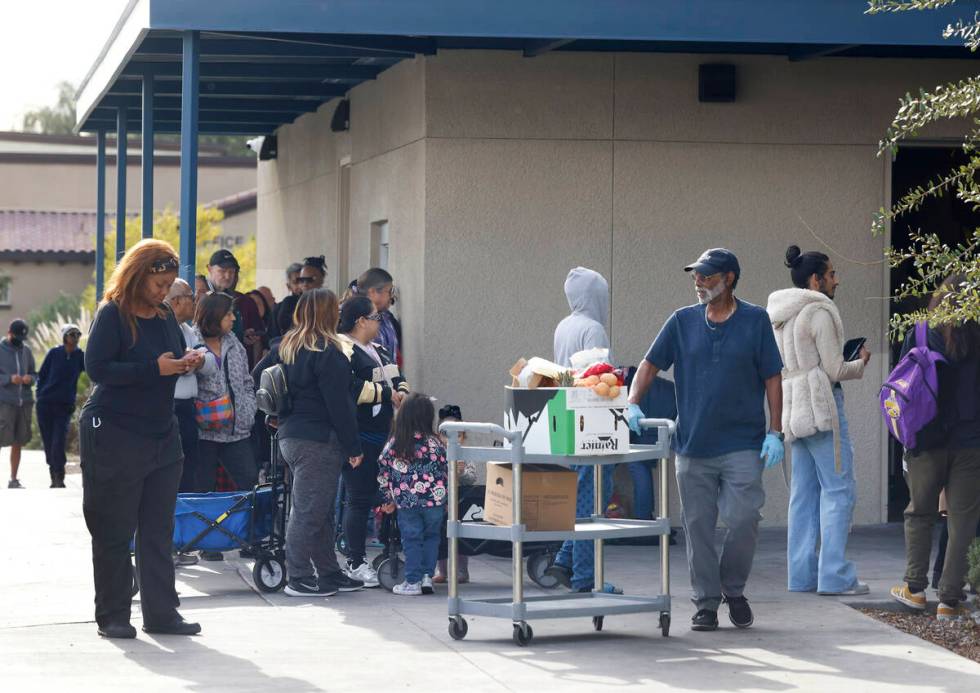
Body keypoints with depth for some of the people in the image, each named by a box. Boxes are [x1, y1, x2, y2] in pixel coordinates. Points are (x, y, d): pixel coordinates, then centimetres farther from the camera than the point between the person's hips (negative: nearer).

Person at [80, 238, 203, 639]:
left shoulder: (166, 317, 11)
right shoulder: (112, 314, -10)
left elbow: (175, 361, 21)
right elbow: (96, 367, -18)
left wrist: (188, 363, -3)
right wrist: (154, 369, -22)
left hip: (162, 436, 7)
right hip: (114, 436, -7)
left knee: (159, 530, 7)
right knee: (114, 531, 1)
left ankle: (161, 613, 12)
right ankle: (112, 616, 8)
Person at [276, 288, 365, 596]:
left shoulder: (287, 348, 12)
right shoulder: (328, 352, -15)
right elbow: (339, 405, -16)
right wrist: (353, 447, -11)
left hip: (290, 437, 9)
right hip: (319, 441, -9)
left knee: (320, 511, 16)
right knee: (309, 510, -4)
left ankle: (329, 572, 22)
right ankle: (299, 578, -2)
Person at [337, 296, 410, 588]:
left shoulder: (378, 350, 19)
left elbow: (397, 377, 27)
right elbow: (350, 388, -25)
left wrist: (402, 391, 3)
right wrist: (386, 393, -16)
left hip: (383, 434, 10)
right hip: (360, 437, -10)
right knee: (359, 499, -4)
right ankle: (355, 564, 2)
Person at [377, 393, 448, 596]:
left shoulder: (393, 445, -2)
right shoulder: (435, 444, -5)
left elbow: (384, 474, 3)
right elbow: (446, 471, 0)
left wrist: (390, 499, 15)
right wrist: (447, 499, 12)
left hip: (406, 503, 0)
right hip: (434, 499, 0)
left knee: (411, 541, 8)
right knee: (431, 537, 16)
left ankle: (413, 582, 9)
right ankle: (427, 576, 12)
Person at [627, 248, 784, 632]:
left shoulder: (755, 320, 1)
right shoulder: (682, 321, 7)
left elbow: (772, 378, 2)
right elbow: (650, 365, 7)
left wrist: (775, 432, -4)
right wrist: (633, 404, -10)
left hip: (742, 444, -2)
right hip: (693, 444, 3)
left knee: (743, 520, -8)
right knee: (698, 526, 4)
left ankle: (733, 589, 14)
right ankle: (706, 602, 14)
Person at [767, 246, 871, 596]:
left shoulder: (781, 315, 17)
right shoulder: (819, 312, -10)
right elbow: (834, 370, -12)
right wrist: (860, 363, 8)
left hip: (794, 409, 9)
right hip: (821, 404, -9)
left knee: (804, 493, 9)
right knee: (838, 489, -7)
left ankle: (802, 574, 9)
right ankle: (835, 576, -10)